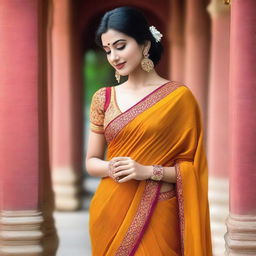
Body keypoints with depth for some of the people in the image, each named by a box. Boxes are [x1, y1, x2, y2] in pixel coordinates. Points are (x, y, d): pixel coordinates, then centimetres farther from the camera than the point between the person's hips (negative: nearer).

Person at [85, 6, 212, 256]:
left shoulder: (179, 97, -5)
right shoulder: (103, 98, 5)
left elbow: (190, 167, -4)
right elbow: (91, 161, 9)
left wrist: (150, 171, -18)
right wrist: (111, 168, -12)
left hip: (156, 215, -3)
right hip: (110, 213, 3)